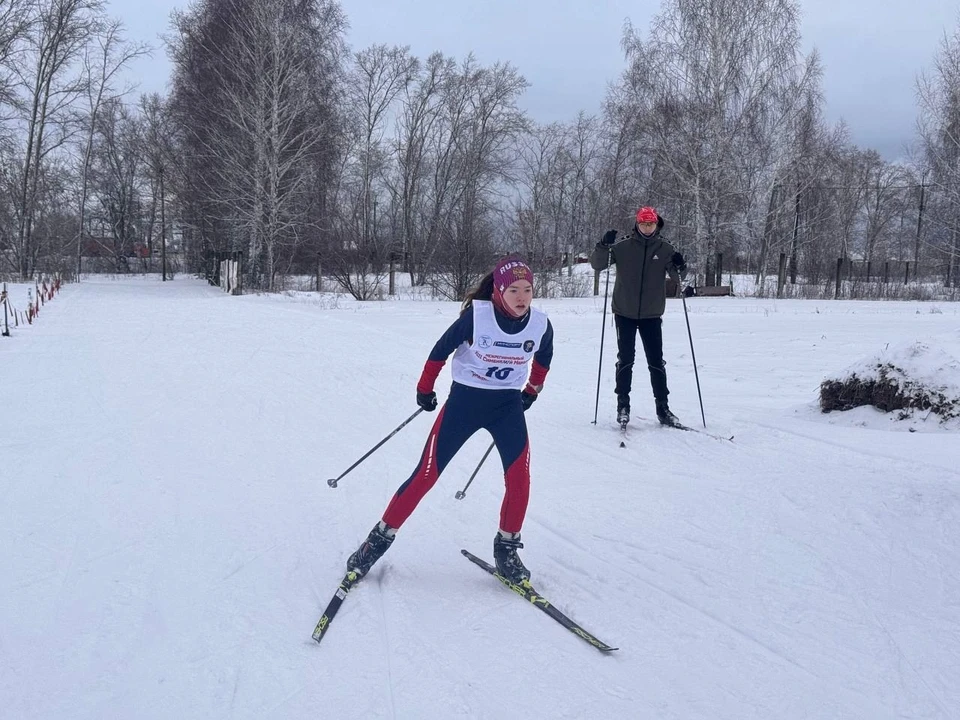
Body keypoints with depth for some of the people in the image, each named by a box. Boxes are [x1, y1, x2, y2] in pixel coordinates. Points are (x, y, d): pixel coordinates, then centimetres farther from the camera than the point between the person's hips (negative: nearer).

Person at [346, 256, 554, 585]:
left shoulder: (540, 324, -10)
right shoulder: (476, 315, -21)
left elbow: (544, 357, 15)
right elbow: (441, 350, -5)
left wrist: (532, 390, 18)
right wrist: (424, 389, 3)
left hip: (508, 405, 3)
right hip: (464, 400, -2)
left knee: (519, 479, -12)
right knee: (426, 474, -3)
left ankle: (506, 549, 9)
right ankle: (380, 537, 10)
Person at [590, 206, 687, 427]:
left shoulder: (665, 249, 1)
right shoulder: (623, 247, -3)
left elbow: (678, 276, 1)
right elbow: (596, 264, -5)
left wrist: (680, 267, -21)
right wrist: (604, 246, -24)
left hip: (652, 315, 1)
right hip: (625, 313, -1)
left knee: (656, 361, 4)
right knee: (625, 360, 1)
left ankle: (662, 407, 11)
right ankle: (623, 405, 9)